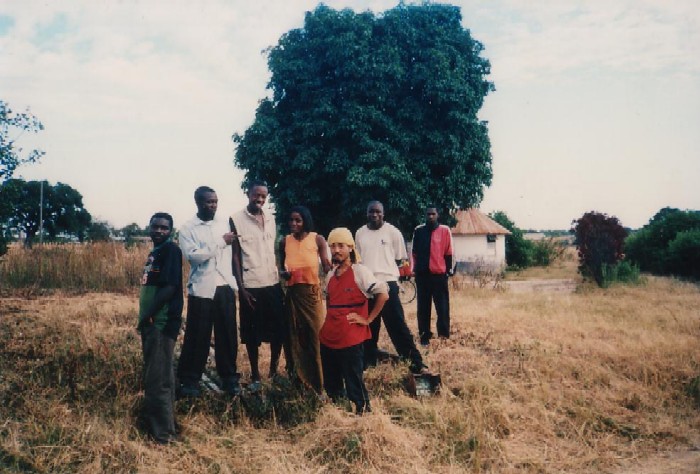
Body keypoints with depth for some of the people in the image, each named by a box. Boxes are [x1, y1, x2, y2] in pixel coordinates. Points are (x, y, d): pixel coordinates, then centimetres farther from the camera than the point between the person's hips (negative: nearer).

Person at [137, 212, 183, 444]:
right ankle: (153, 419, 30)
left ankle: (163, 430, 1)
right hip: (151, 321, 10)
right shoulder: (154, 252, 17)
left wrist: (148, 314, -18)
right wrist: (145, 316, 13)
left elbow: (170, 286, -20)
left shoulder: (171, 250, -10)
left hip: (162, 321, -9)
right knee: (153, 372, 18)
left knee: (159, 376, -6)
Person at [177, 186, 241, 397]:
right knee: (198, 337, 2)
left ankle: (229, 377, 19)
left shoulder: (222, 225, 11)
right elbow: (192, 255, -16)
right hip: (202, 289, -4)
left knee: (228, 335, 6)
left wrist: (233, 282, 8)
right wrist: (220, 242, -15)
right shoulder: (188, 228, -3)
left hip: (225, 288, 4)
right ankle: (190, 379, 15)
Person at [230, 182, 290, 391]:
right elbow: (235, 255, -6)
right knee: (252, 332, 5)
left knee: (279, 328, 6)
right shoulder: (236, 220, -5)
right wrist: (241, 287, -10)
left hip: (273, 283, 4)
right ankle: (255, 375, 17)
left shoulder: (270, 219, 10)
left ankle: (274, 368, 23)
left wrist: (281, 275, 6)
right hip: (251, 285, -4)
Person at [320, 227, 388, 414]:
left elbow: (383, 294, -16)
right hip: (328, 338, 7)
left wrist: (367, 319, -13)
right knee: (331, 385, 16)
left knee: (354, 383, -2)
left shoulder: (360, 272, -9)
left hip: (351, 339, -7)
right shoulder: (330, 275, 13)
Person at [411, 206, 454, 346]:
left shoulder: (445, 230, 0)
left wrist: (448, 270, 2)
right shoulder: (418, 230, 6)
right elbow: (414, 252, 12)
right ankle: (424, 336, 13)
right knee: (423, 307, 6)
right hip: (422, 274, 2)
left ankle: (444, 335, 11)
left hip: (439, 274, -2)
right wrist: (415, 269, 11)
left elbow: (448, 252, 3)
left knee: (442, 307, 2)